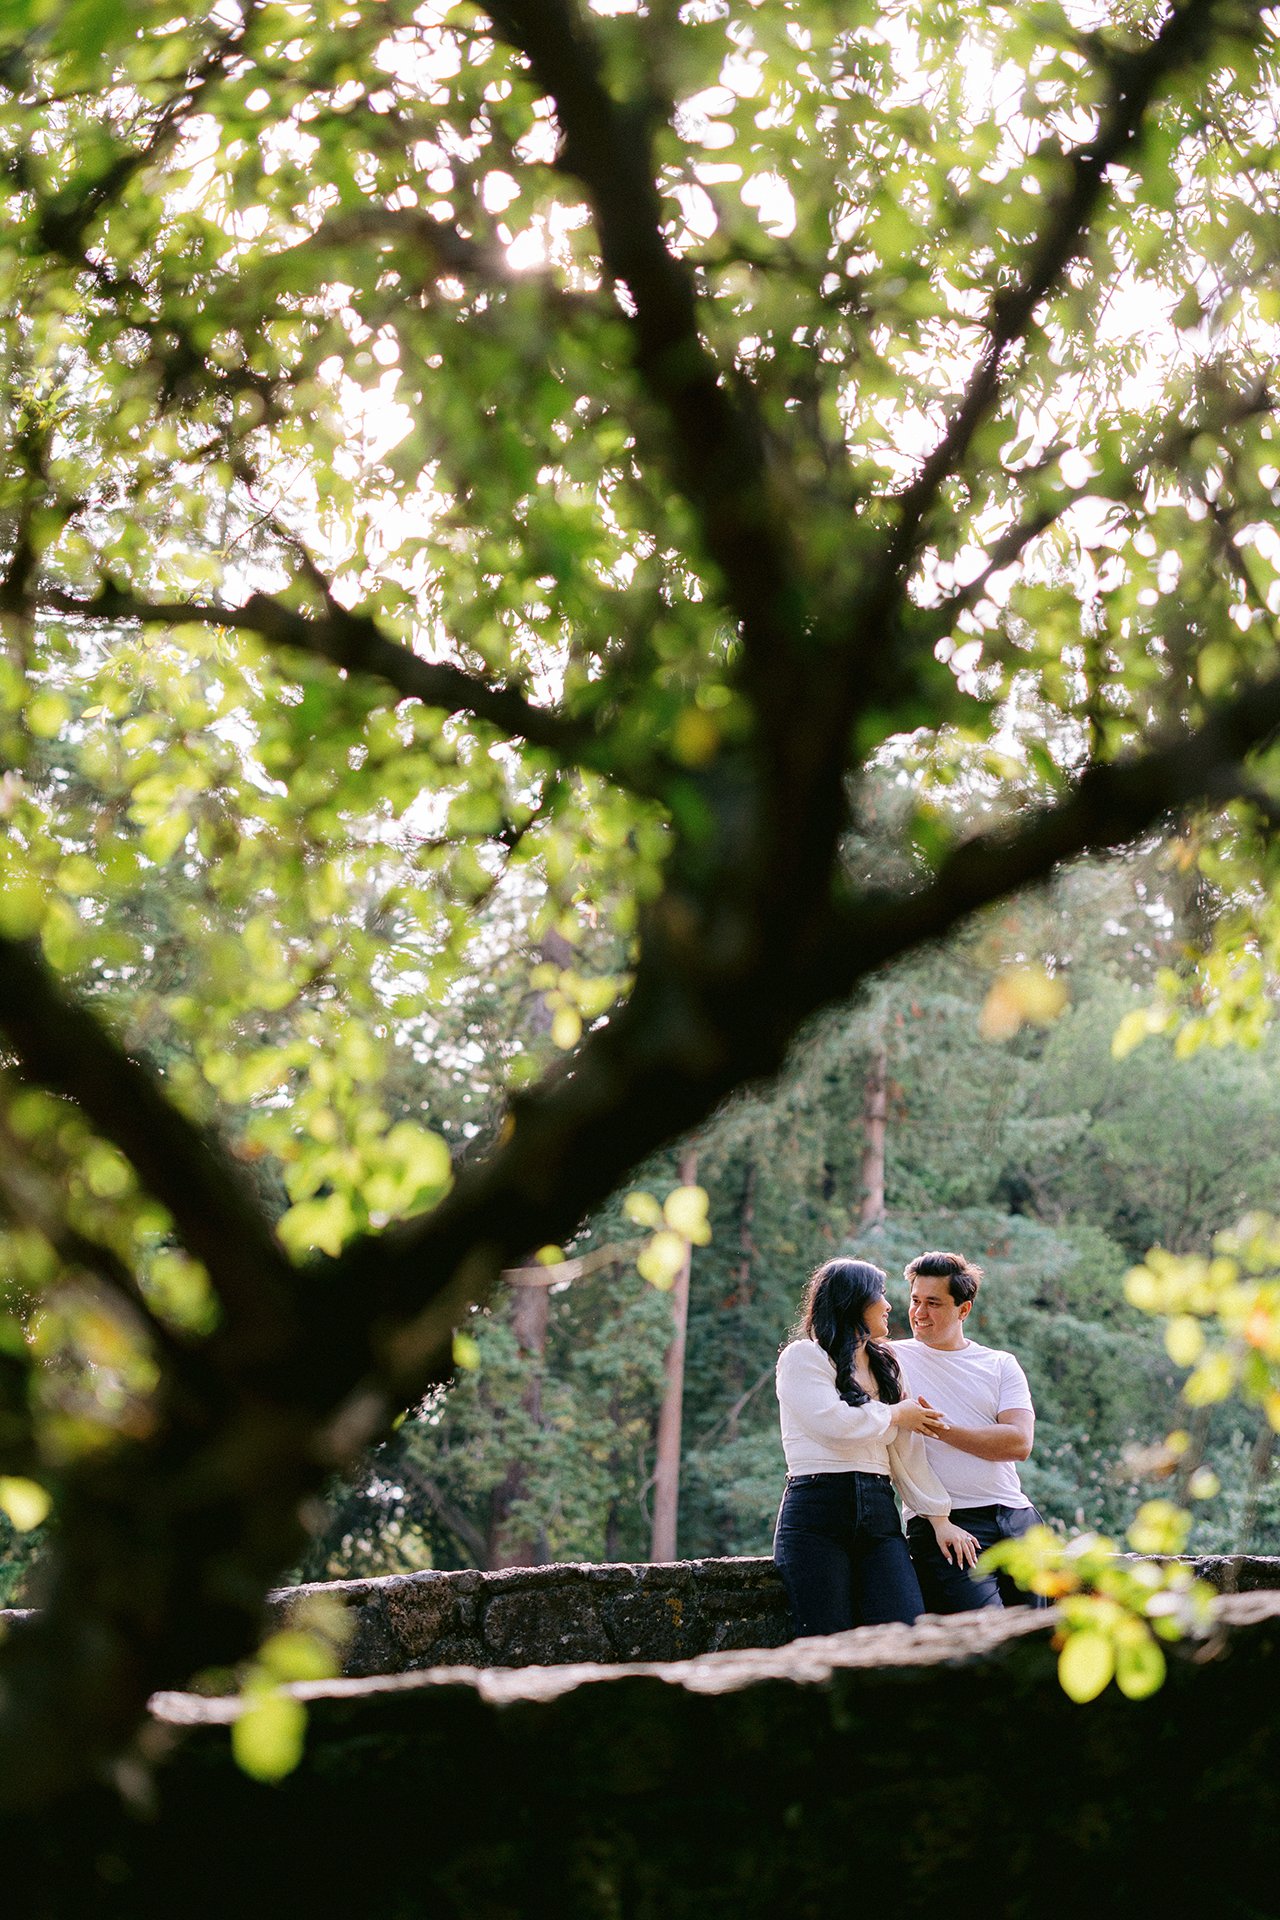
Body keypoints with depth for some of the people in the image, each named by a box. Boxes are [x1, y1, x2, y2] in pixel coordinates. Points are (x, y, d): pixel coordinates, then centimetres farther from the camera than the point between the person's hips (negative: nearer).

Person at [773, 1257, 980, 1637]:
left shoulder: (885, 1367, 24)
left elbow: (908, 1453, 19)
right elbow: (831, 1420, -13)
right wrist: (896, 1414, 4)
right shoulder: (803, 1356, 4)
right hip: (816, 1516, -5)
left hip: (879, 1518, 5)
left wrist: (939, 1519, 9)